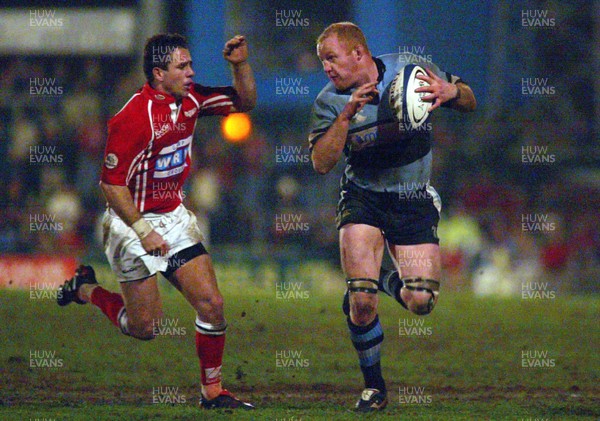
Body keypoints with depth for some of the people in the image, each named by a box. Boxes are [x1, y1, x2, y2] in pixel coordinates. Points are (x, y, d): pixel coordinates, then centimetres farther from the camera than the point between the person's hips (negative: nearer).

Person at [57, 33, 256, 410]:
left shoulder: (190, 99, -1)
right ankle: (85, 289, 28)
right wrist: (142, 231, -21)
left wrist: (241, 64, -7)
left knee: (212, 305, -4)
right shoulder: (134, 118, -23)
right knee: (144, 328, 2)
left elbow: (244, 102, 12)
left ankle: (212, 392, 10)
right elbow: (112, 183, -20)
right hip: (134, 222, -7)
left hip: (174, 217, 7)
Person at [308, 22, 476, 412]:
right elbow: (321, 163, -17)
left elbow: (469, 102, 1)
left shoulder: (410, 69, -7)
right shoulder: (330, 101, -8)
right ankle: (373, 386, 3)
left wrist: (450, 92, -23)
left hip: (415, 200, 1)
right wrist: (347, 115, -28)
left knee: (421, 302, -8)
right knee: (361, 299, -18)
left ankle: (385, 280, 28)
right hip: (363, 199, -1)